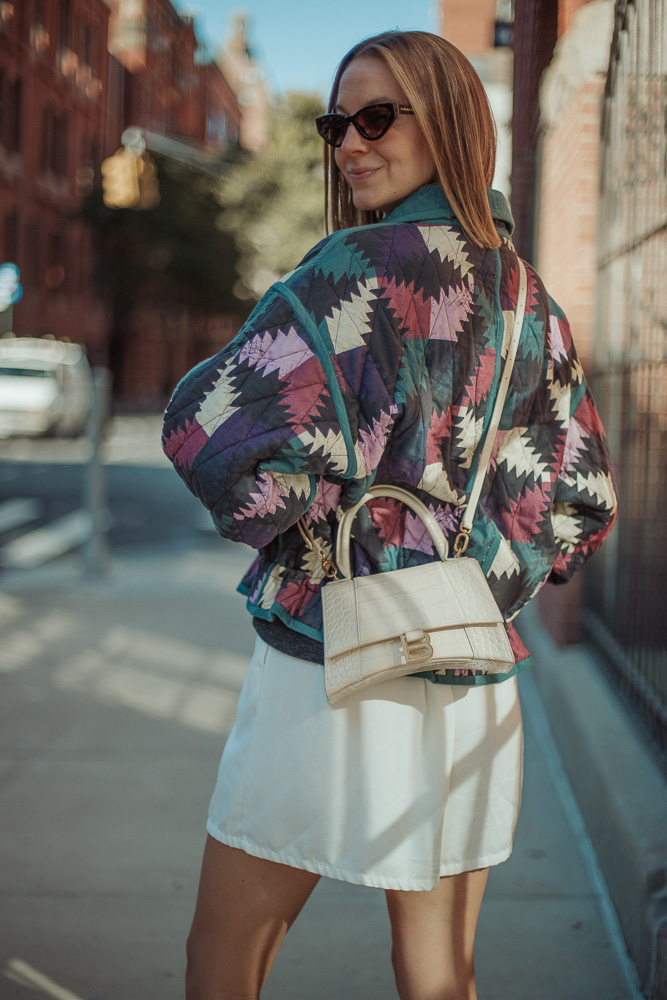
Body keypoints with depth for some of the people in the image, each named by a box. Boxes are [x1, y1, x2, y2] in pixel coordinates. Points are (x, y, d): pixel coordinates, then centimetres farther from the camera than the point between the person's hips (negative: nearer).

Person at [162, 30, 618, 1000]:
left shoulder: (366, 264, -13)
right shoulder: (527, 294, 8)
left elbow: (209, 427, -23)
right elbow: (584, 502, 14)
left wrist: (274, 512, -5)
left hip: (336, 669, -7)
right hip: (476, 687, 7)